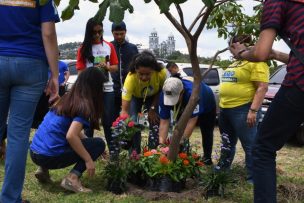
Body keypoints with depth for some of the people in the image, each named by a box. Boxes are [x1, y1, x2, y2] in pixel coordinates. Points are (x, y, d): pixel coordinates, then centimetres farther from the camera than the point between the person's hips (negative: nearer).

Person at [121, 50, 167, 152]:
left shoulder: (161, 73, -37)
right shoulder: (130, 78, -42)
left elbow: (161, 90, -13)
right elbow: (124, 109, -40)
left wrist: (153, 108, -18)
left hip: (153, 97, 1)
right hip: (135, 97, -1)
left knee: (155, 122, -10)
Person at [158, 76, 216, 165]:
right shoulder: (164, 95, -35)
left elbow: (192, 122, -48)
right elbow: (164, 122, -32)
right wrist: (161, 143, -41)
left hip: (206, 105, -3)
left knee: (206, 133, 6)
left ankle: (207, 158, 23)